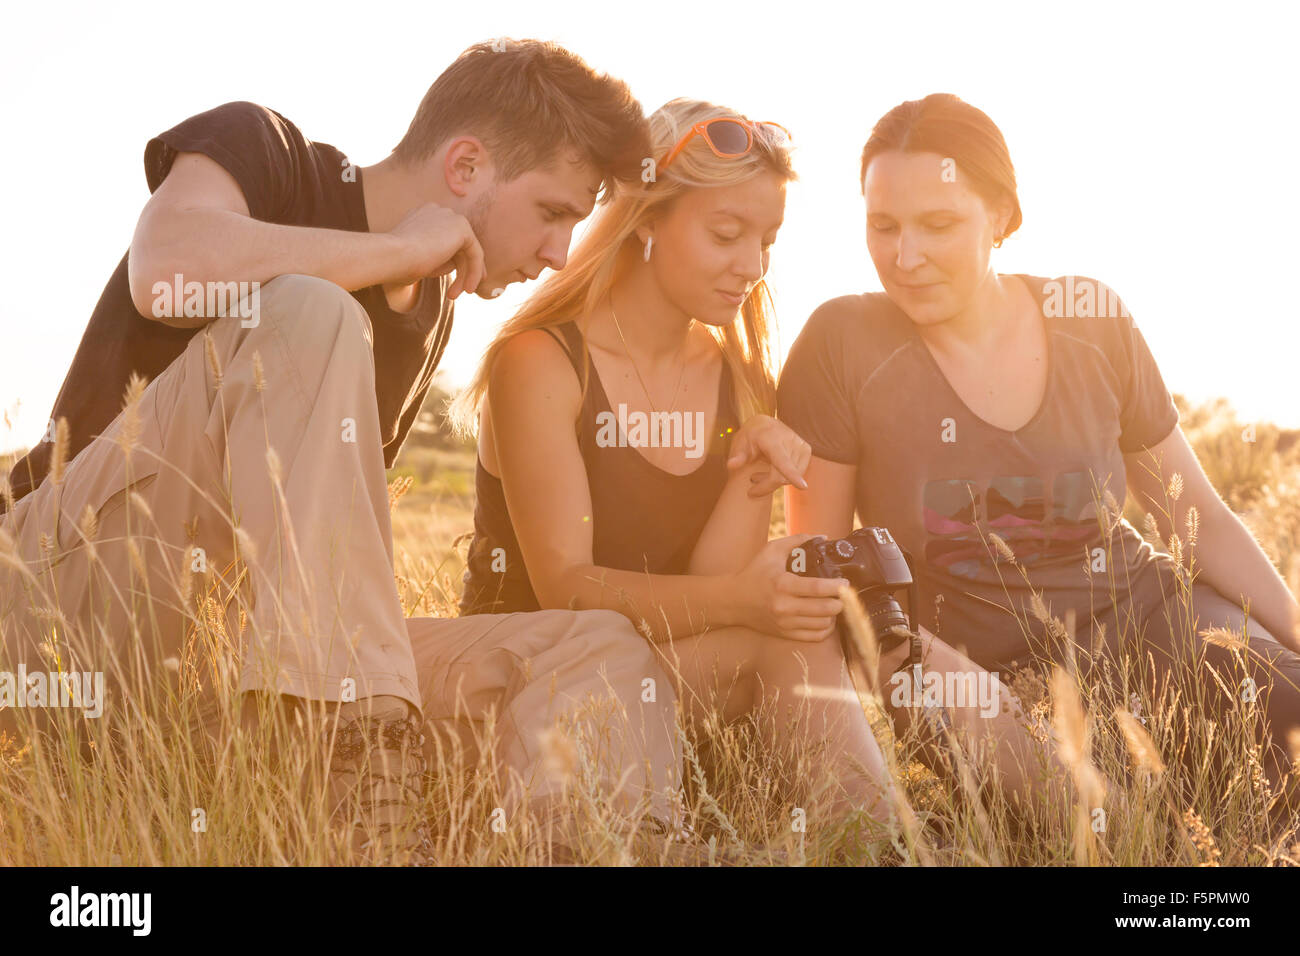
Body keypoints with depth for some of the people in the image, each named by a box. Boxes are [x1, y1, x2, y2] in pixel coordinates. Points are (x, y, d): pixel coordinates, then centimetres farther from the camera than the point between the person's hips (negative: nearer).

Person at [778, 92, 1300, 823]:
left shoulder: (1094, 326, -1)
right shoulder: (844, 344, -10)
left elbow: (1204, 521, 8)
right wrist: (939, 667, -22)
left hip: (1138, 609, 3)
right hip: (974, 659, -3)